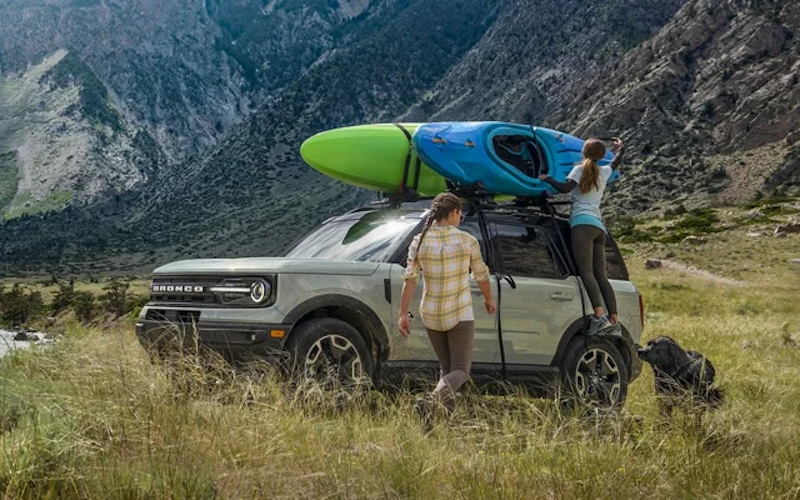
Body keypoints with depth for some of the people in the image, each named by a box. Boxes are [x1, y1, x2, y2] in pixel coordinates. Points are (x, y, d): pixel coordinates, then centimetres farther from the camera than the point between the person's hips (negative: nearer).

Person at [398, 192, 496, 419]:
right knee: (460, 369, -1)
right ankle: (437, 395, -31)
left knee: (447, 367, 19)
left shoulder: (420, 242, -4)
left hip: (431, 315, 3)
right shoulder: (467, 241, -7)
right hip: (460, 315, -3)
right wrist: (489, 299, 24)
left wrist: (403, 314, -5)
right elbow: (481, 275, 6)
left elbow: (410, 279, -8)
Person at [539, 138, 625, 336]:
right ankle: (614, 320, -9)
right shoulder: (604, 172, 21)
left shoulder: (581, 169, 6)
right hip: (599, 226, 6)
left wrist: (546, 178, -1)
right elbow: (616, 162, 44)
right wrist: (620, 148, 63)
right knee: (600, 275, 3)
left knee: (586, 271, -18)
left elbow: (566, 187, -12)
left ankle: (600, 317, -35)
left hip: (583, 223, -6)